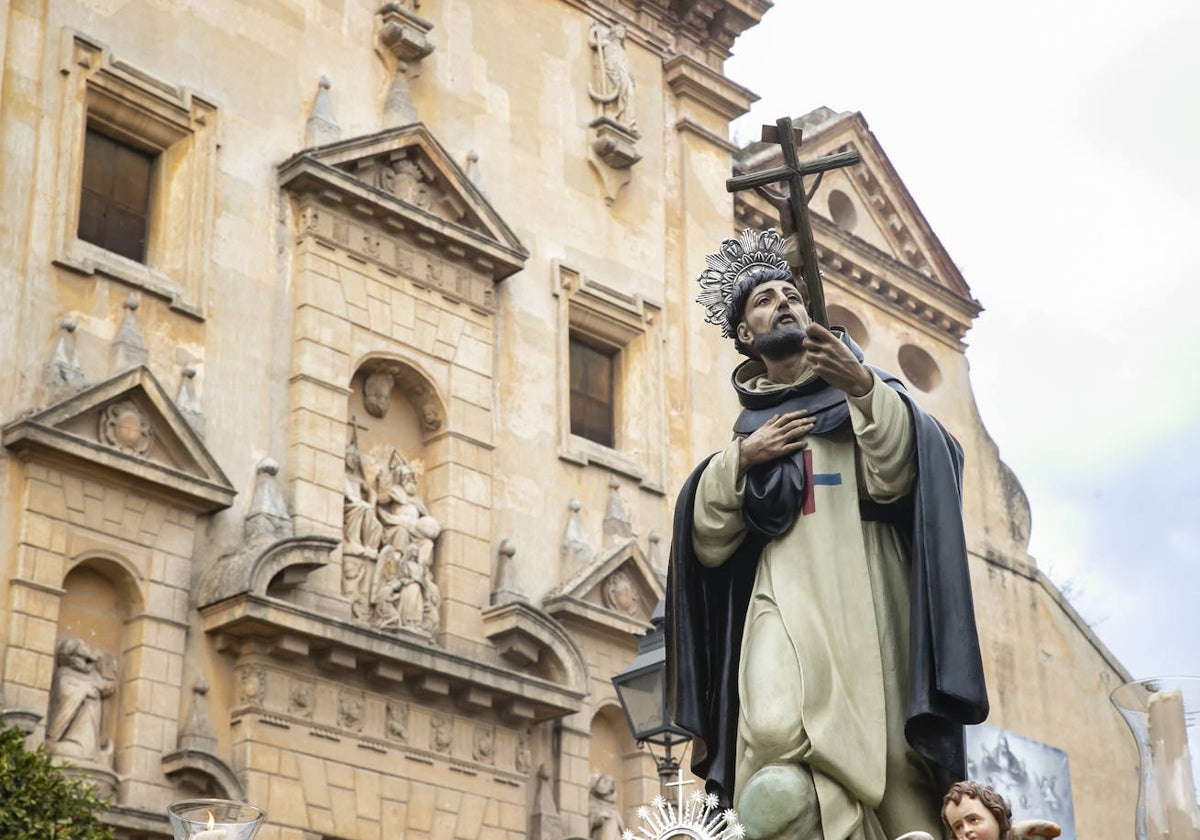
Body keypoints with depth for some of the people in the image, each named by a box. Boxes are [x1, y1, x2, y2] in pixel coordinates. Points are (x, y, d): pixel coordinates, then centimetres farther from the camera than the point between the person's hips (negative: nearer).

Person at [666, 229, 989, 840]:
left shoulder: (864, 396, 19)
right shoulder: (749, 426, 24)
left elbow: (894, 478, -4)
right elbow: (709, 542, 15)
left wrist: (864, 388, -18)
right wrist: (739, 459, 2)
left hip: (862, 597, -1)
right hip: (786, 603, 1)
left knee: (892, 763, -16)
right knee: (778, 745, -25)